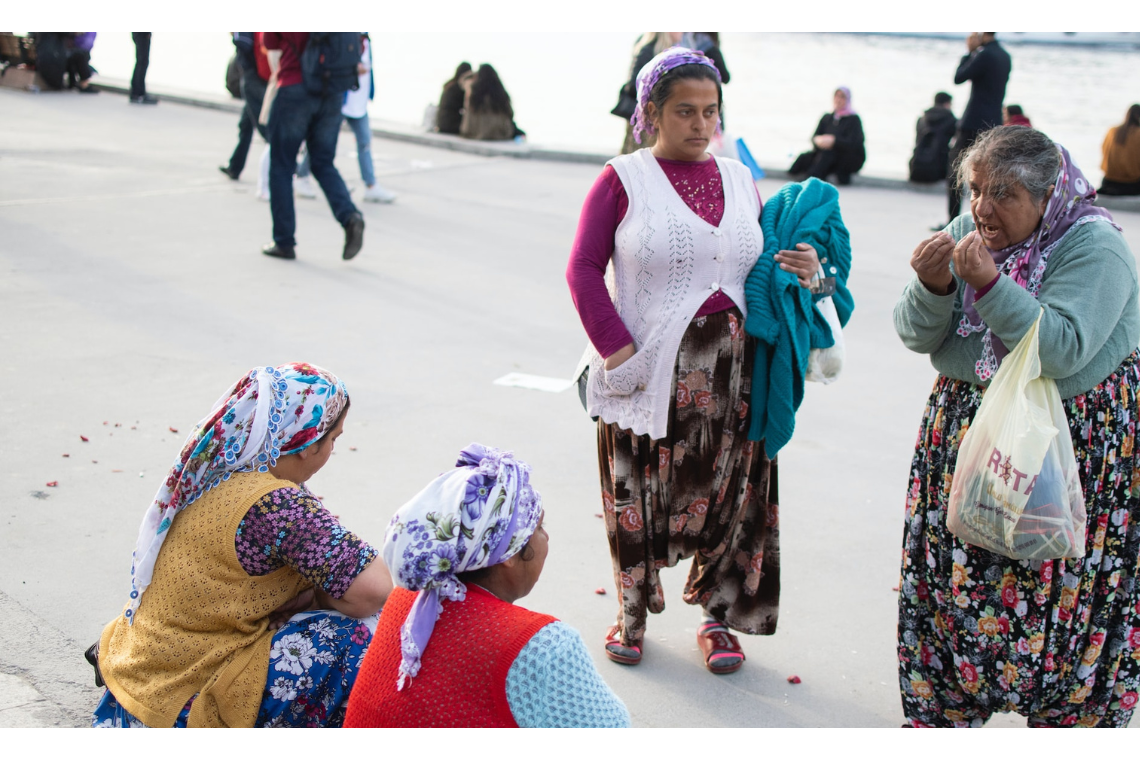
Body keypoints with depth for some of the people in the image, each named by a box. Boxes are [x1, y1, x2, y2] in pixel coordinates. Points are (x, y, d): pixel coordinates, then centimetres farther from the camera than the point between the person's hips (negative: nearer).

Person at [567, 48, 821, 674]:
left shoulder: (739, 180, 12)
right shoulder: (623, 179, -1)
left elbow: (761, 264, 20)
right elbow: (583, 269, -4)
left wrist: (801, 270, -3)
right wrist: (617, 350, -12)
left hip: (728, 367, 3)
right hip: (647, 365, -3)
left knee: (726, 491, 6)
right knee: (639, 490, 5)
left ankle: (717, 617, 24)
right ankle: (632, 614, 25)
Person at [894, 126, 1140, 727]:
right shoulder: (967, 232, 1)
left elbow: (1062, 349, -28)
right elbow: (917, 337, 0)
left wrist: (988, 282, -32)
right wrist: (932, 287, -20)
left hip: (1073, 445, -5)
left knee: (1057, 599, 0)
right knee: (953, 585, 10)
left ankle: (1066, 712, 21)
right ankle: (945, 710, 28)